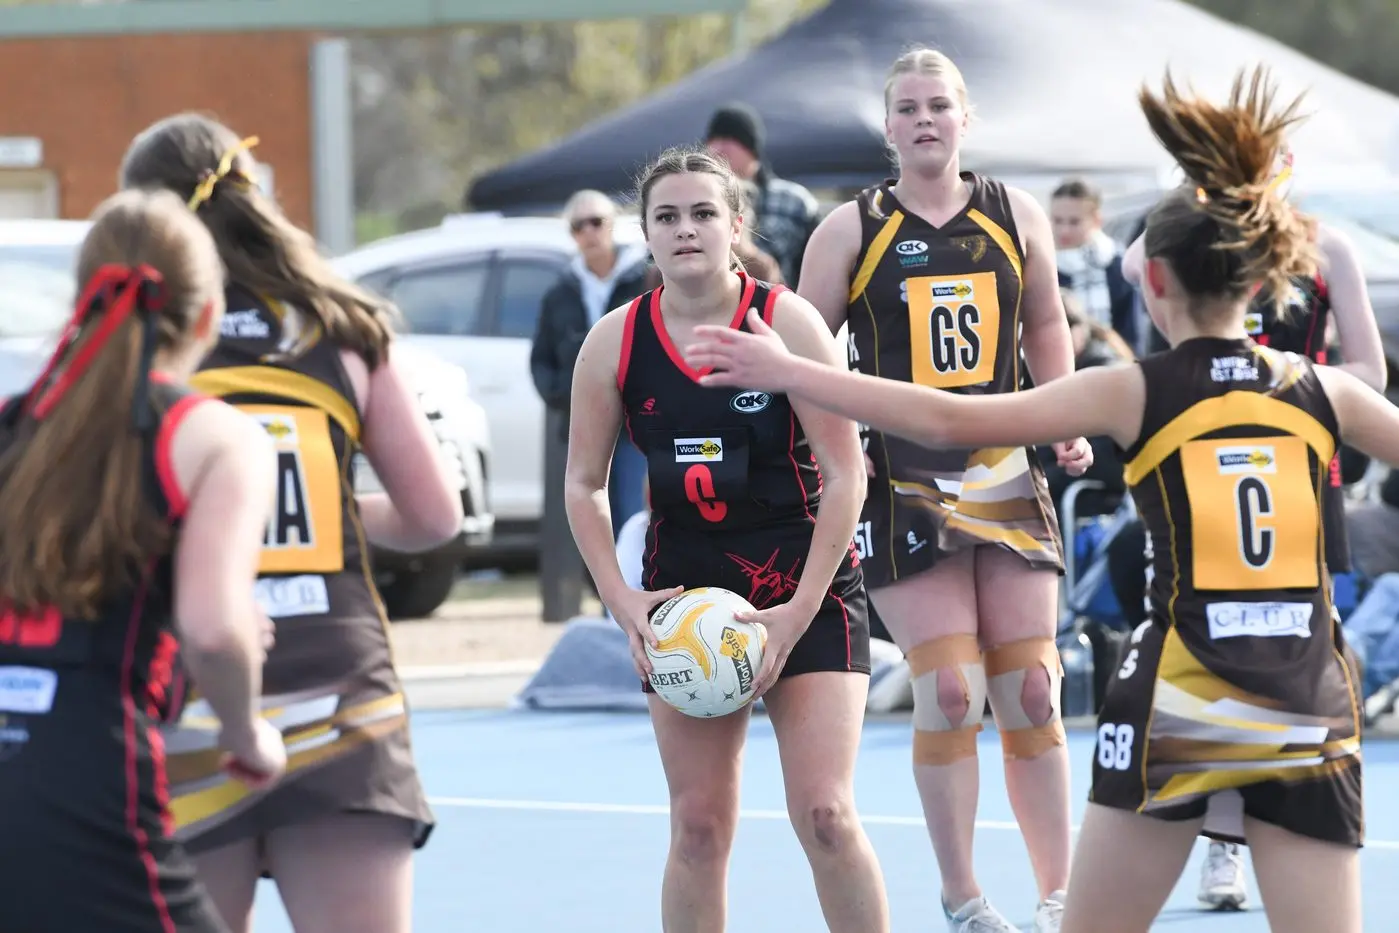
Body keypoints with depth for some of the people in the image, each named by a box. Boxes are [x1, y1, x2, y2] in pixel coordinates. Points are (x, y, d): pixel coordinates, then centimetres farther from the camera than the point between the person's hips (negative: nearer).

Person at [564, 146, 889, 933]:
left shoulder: (788, 322, -10)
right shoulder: (615, 343, -2)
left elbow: (846, 477, -9)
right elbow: (585, 486, 6)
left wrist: (797, 614, -14)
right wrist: (623, 601, -7)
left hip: (806, 592, -3)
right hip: (686, 595, 3)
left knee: (825, 816, -12)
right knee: (698, 829, 3)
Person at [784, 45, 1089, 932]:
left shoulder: (1015, 215, 6)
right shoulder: (852, 229, -1)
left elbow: (1046, 326, 19)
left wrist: (1067, 424, 7)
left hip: (1007, 479, 3)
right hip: (903, 486, -3)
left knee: (1031, 690, 1)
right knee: (949, 690, -10)